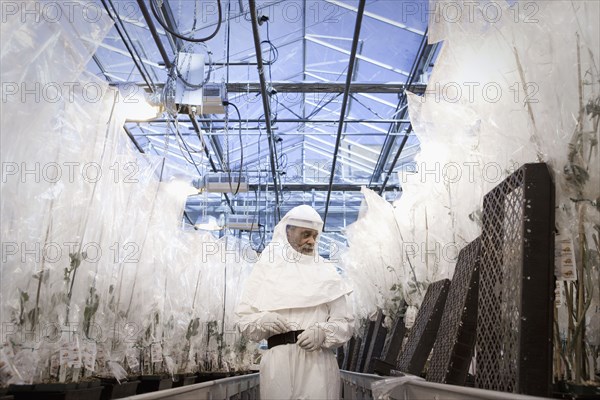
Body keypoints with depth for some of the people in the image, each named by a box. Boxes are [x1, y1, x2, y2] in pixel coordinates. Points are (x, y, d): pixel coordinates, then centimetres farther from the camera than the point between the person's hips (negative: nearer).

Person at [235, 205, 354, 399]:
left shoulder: (326, 272, 9)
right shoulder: (265, 269, 8)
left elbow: (345, 322, 5)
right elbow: (244, 319, 6)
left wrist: (323, 332, -14)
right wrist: (262, 321, -14)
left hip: (318, 361, 0)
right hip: (278, 361, 0)